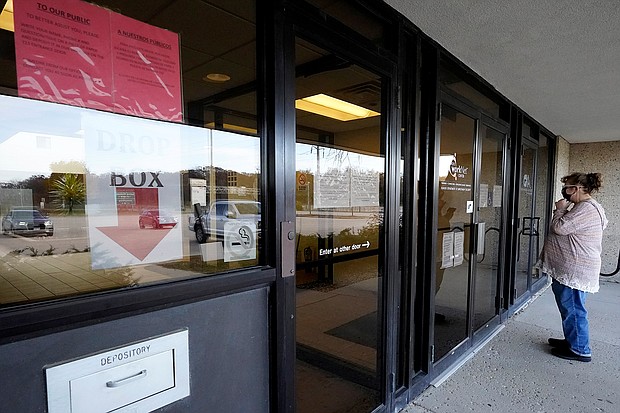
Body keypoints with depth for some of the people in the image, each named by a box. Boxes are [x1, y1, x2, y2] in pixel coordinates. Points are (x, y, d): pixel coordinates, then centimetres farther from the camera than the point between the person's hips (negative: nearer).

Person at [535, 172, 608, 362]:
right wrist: (564, 210, 10)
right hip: (569, 268, 11)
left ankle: (580, 350, 13)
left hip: (575, 270, -11)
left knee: (572, 309, 0)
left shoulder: (586, 209, -20)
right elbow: (568, 228, 22)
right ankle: (572, 340, 34)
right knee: (569, 307, 20)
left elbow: (560, 228, -22)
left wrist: (560, 209, -9)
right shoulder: (585, 206, 16)